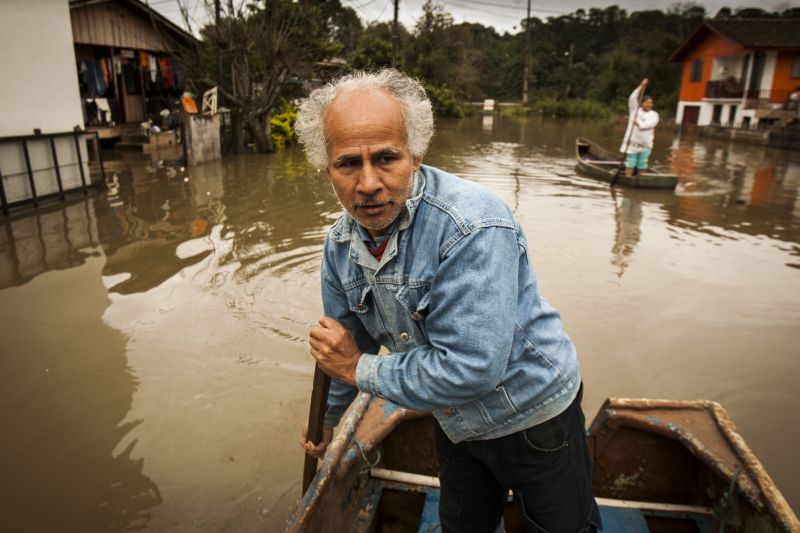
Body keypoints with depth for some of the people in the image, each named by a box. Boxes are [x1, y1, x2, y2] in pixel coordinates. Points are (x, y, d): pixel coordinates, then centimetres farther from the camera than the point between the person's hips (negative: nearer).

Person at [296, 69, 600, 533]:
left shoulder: (472, 227, -34)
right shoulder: (341, 243, -10)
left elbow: (470, 368, -37)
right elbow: (346, 340, 6)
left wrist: (361, 369, -24)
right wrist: (328, 417, 19)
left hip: (534, 417, -5)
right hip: (455, 423, 6)